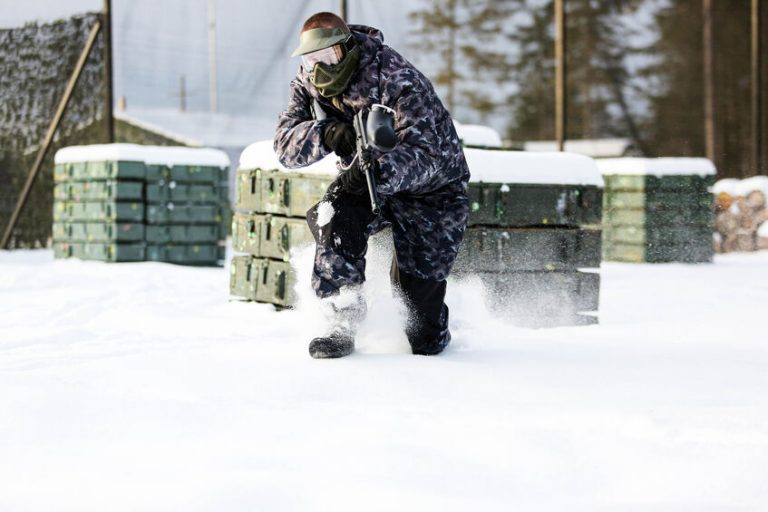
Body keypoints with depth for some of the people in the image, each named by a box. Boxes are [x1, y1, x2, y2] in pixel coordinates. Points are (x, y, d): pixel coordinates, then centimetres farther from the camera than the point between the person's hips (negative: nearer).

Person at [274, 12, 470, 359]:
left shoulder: (397, 80, -31)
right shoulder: (307, 86, -11)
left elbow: (425, 153, -38)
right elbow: (286, 146, -23)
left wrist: (379, 170, -57)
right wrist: (325, 134, -44)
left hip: (431, 184, -4)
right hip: (365, 177, 5)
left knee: (417, 279, -7)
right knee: (335, 218, -27)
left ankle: (432, 332, 29)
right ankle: (342, 327, -21)